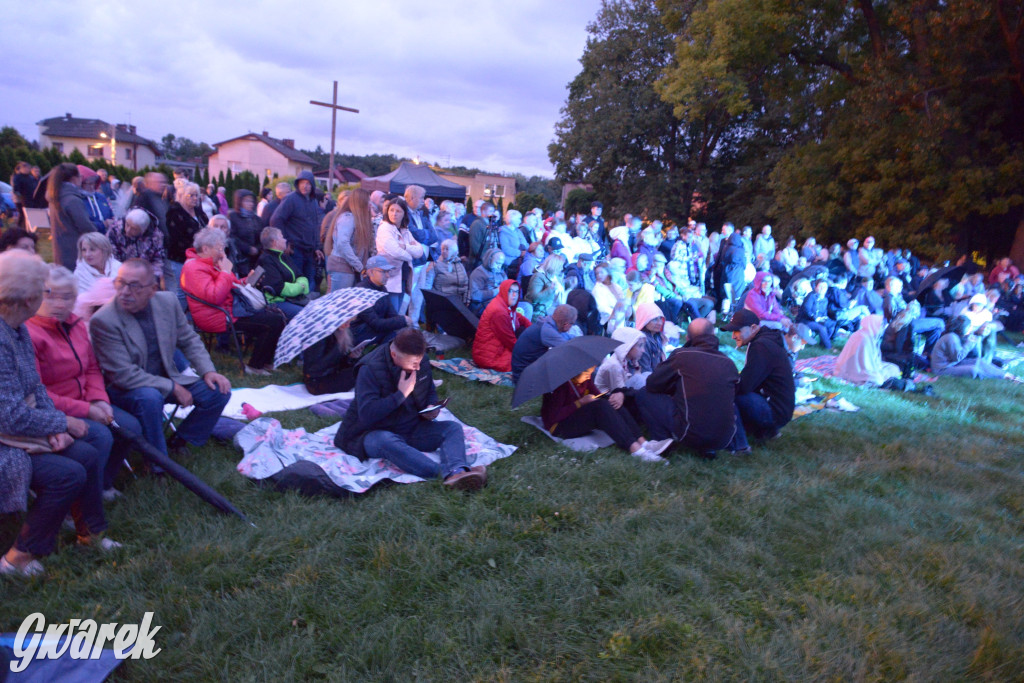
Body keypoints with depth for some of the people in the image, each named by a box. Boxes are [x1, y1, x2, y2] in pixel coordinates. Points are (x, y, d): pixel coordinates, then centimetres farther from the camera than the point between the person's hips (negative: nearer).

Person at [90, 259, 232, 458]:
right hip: (124, 389, -6)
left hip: (167, 378, 6)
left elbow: (189, 340, 8)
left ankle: (180, 441, 12)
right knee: (149, 397, -37)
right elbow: (124, 375, -22)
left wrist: (208, 371, -7)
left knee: (218, 391, -8)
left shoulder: (168, 301, -7)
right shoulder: (103, 321, -21)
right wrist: (173, 388, -23)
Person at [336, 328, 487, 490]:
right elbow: (366, 414, -27)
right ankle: (445, 472, -55)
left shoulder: (421, 364, 0)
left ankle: (456, 472, -50)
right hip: (375, 433, -5)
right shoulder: (370, 369, -19)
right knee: (387, 441, -41)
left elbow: (431, 392, 18)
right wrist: (401, 394, -26)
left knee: (453, 428, -18)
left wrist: (432, 408, -4)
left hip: (412, 430, 6)